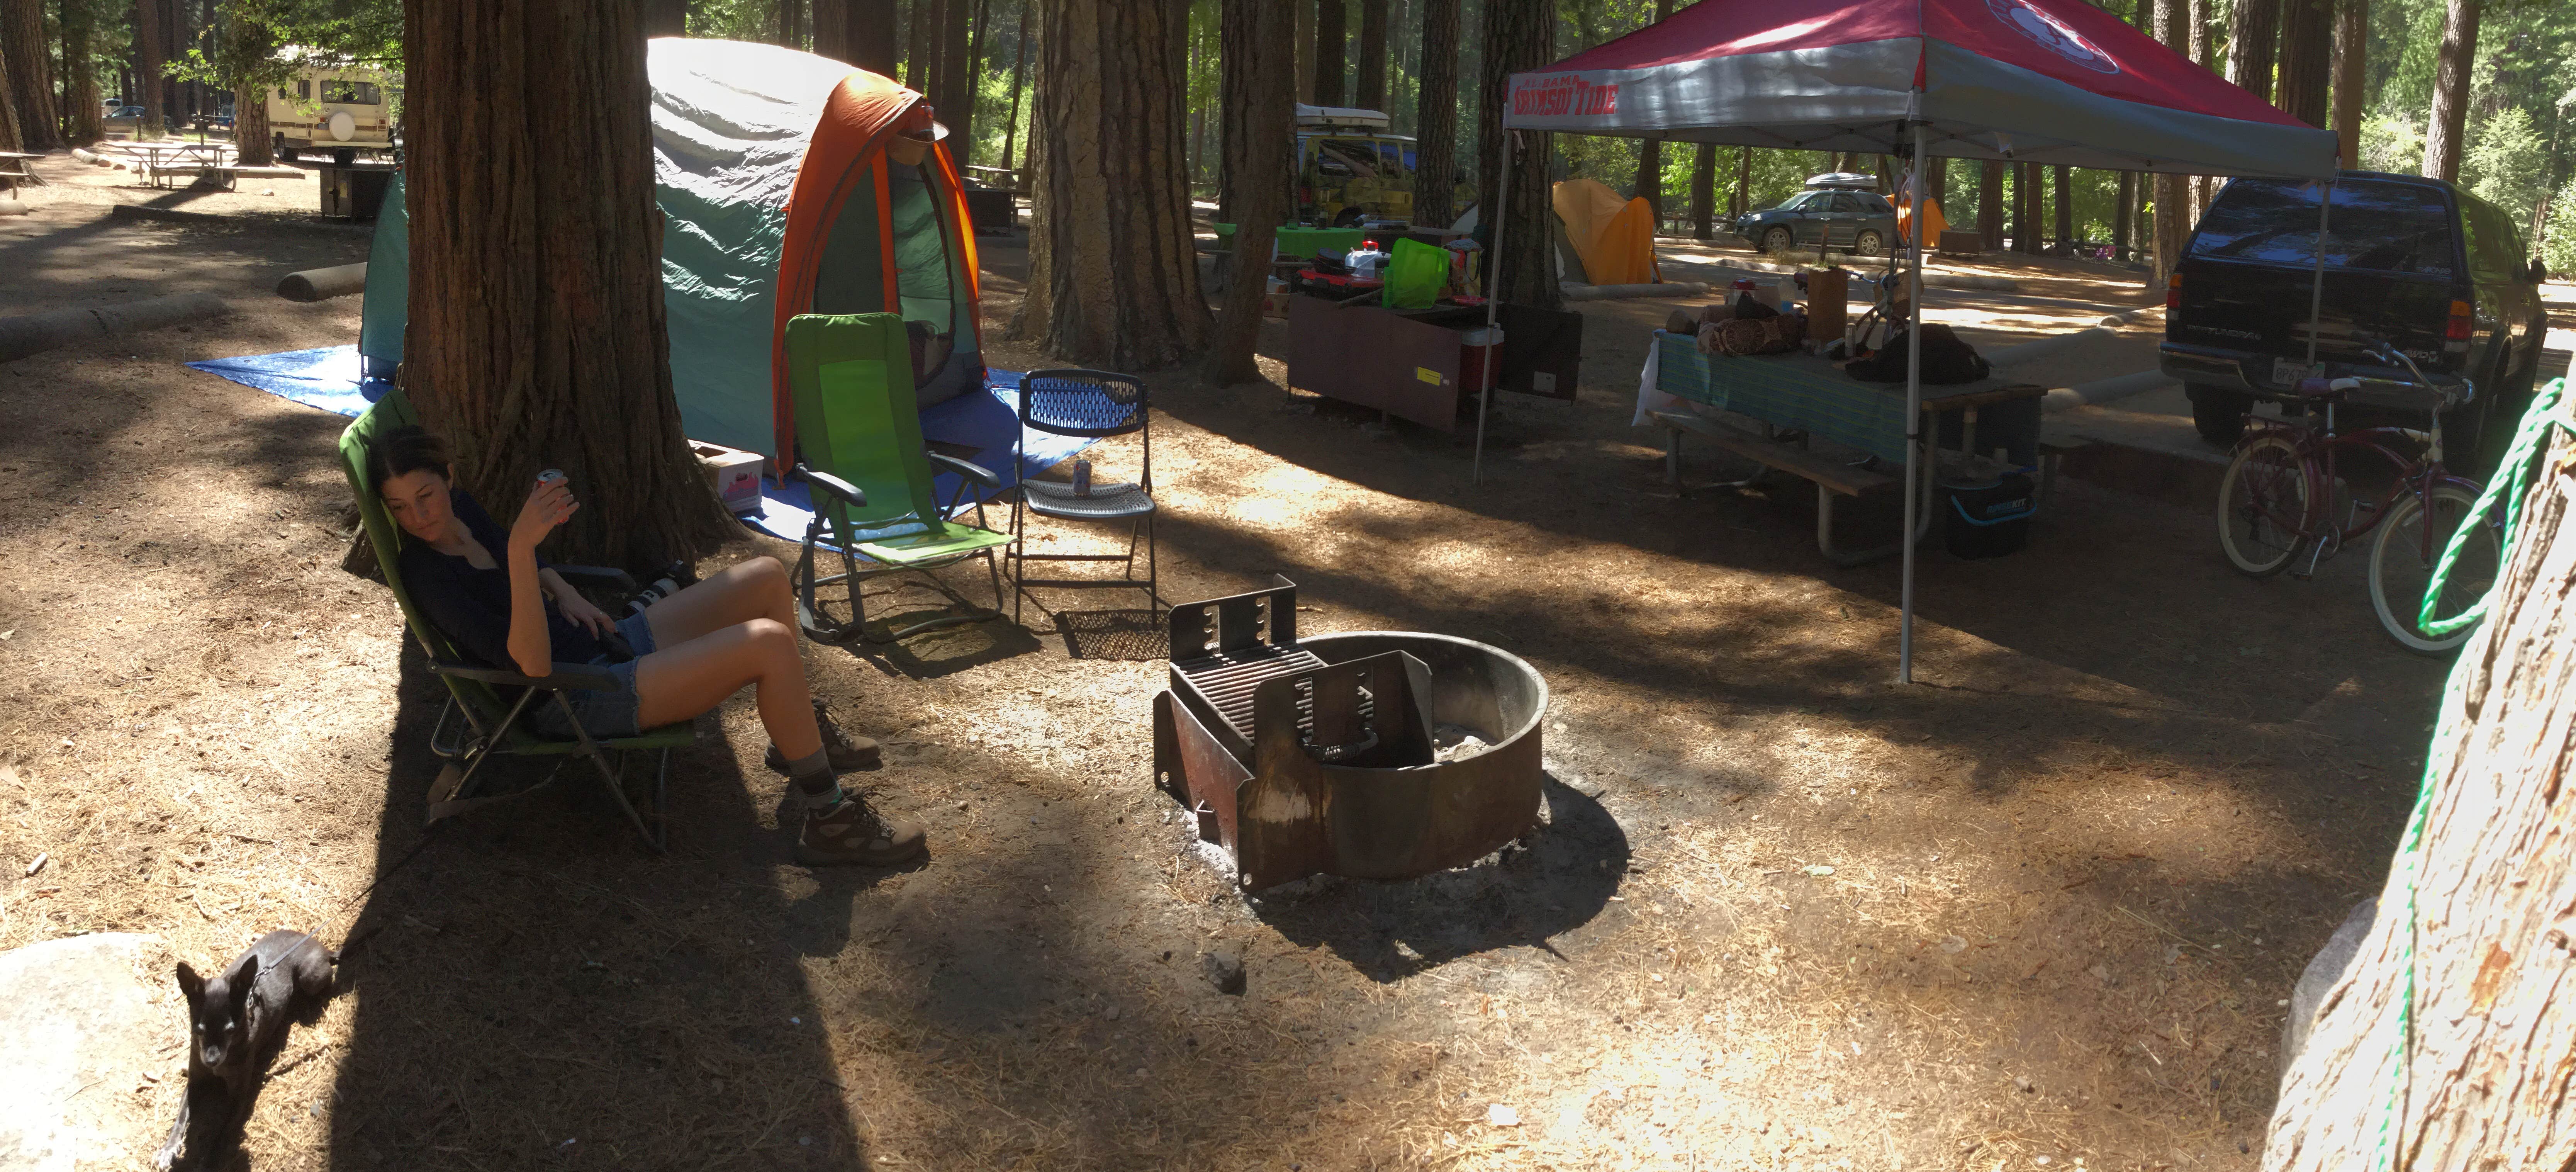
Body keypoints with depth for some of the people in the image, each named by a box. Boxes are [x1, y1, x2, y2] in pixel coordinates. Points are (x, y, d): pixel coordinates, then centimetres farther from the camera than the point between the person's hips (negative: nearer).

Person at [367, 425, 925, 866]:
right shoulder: (427, 576, -22)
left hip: (607, 643, 10)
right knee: (771, 644, -25)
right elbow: (533, 664, -33)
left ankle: (800, 735, 25)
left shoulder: (462, 510, 4)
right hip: (581, 699, -10)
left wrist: (563, 591, 2)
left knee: (768, 576, 11)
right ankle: (830, 822, -15)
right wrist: (521, 546, -41)